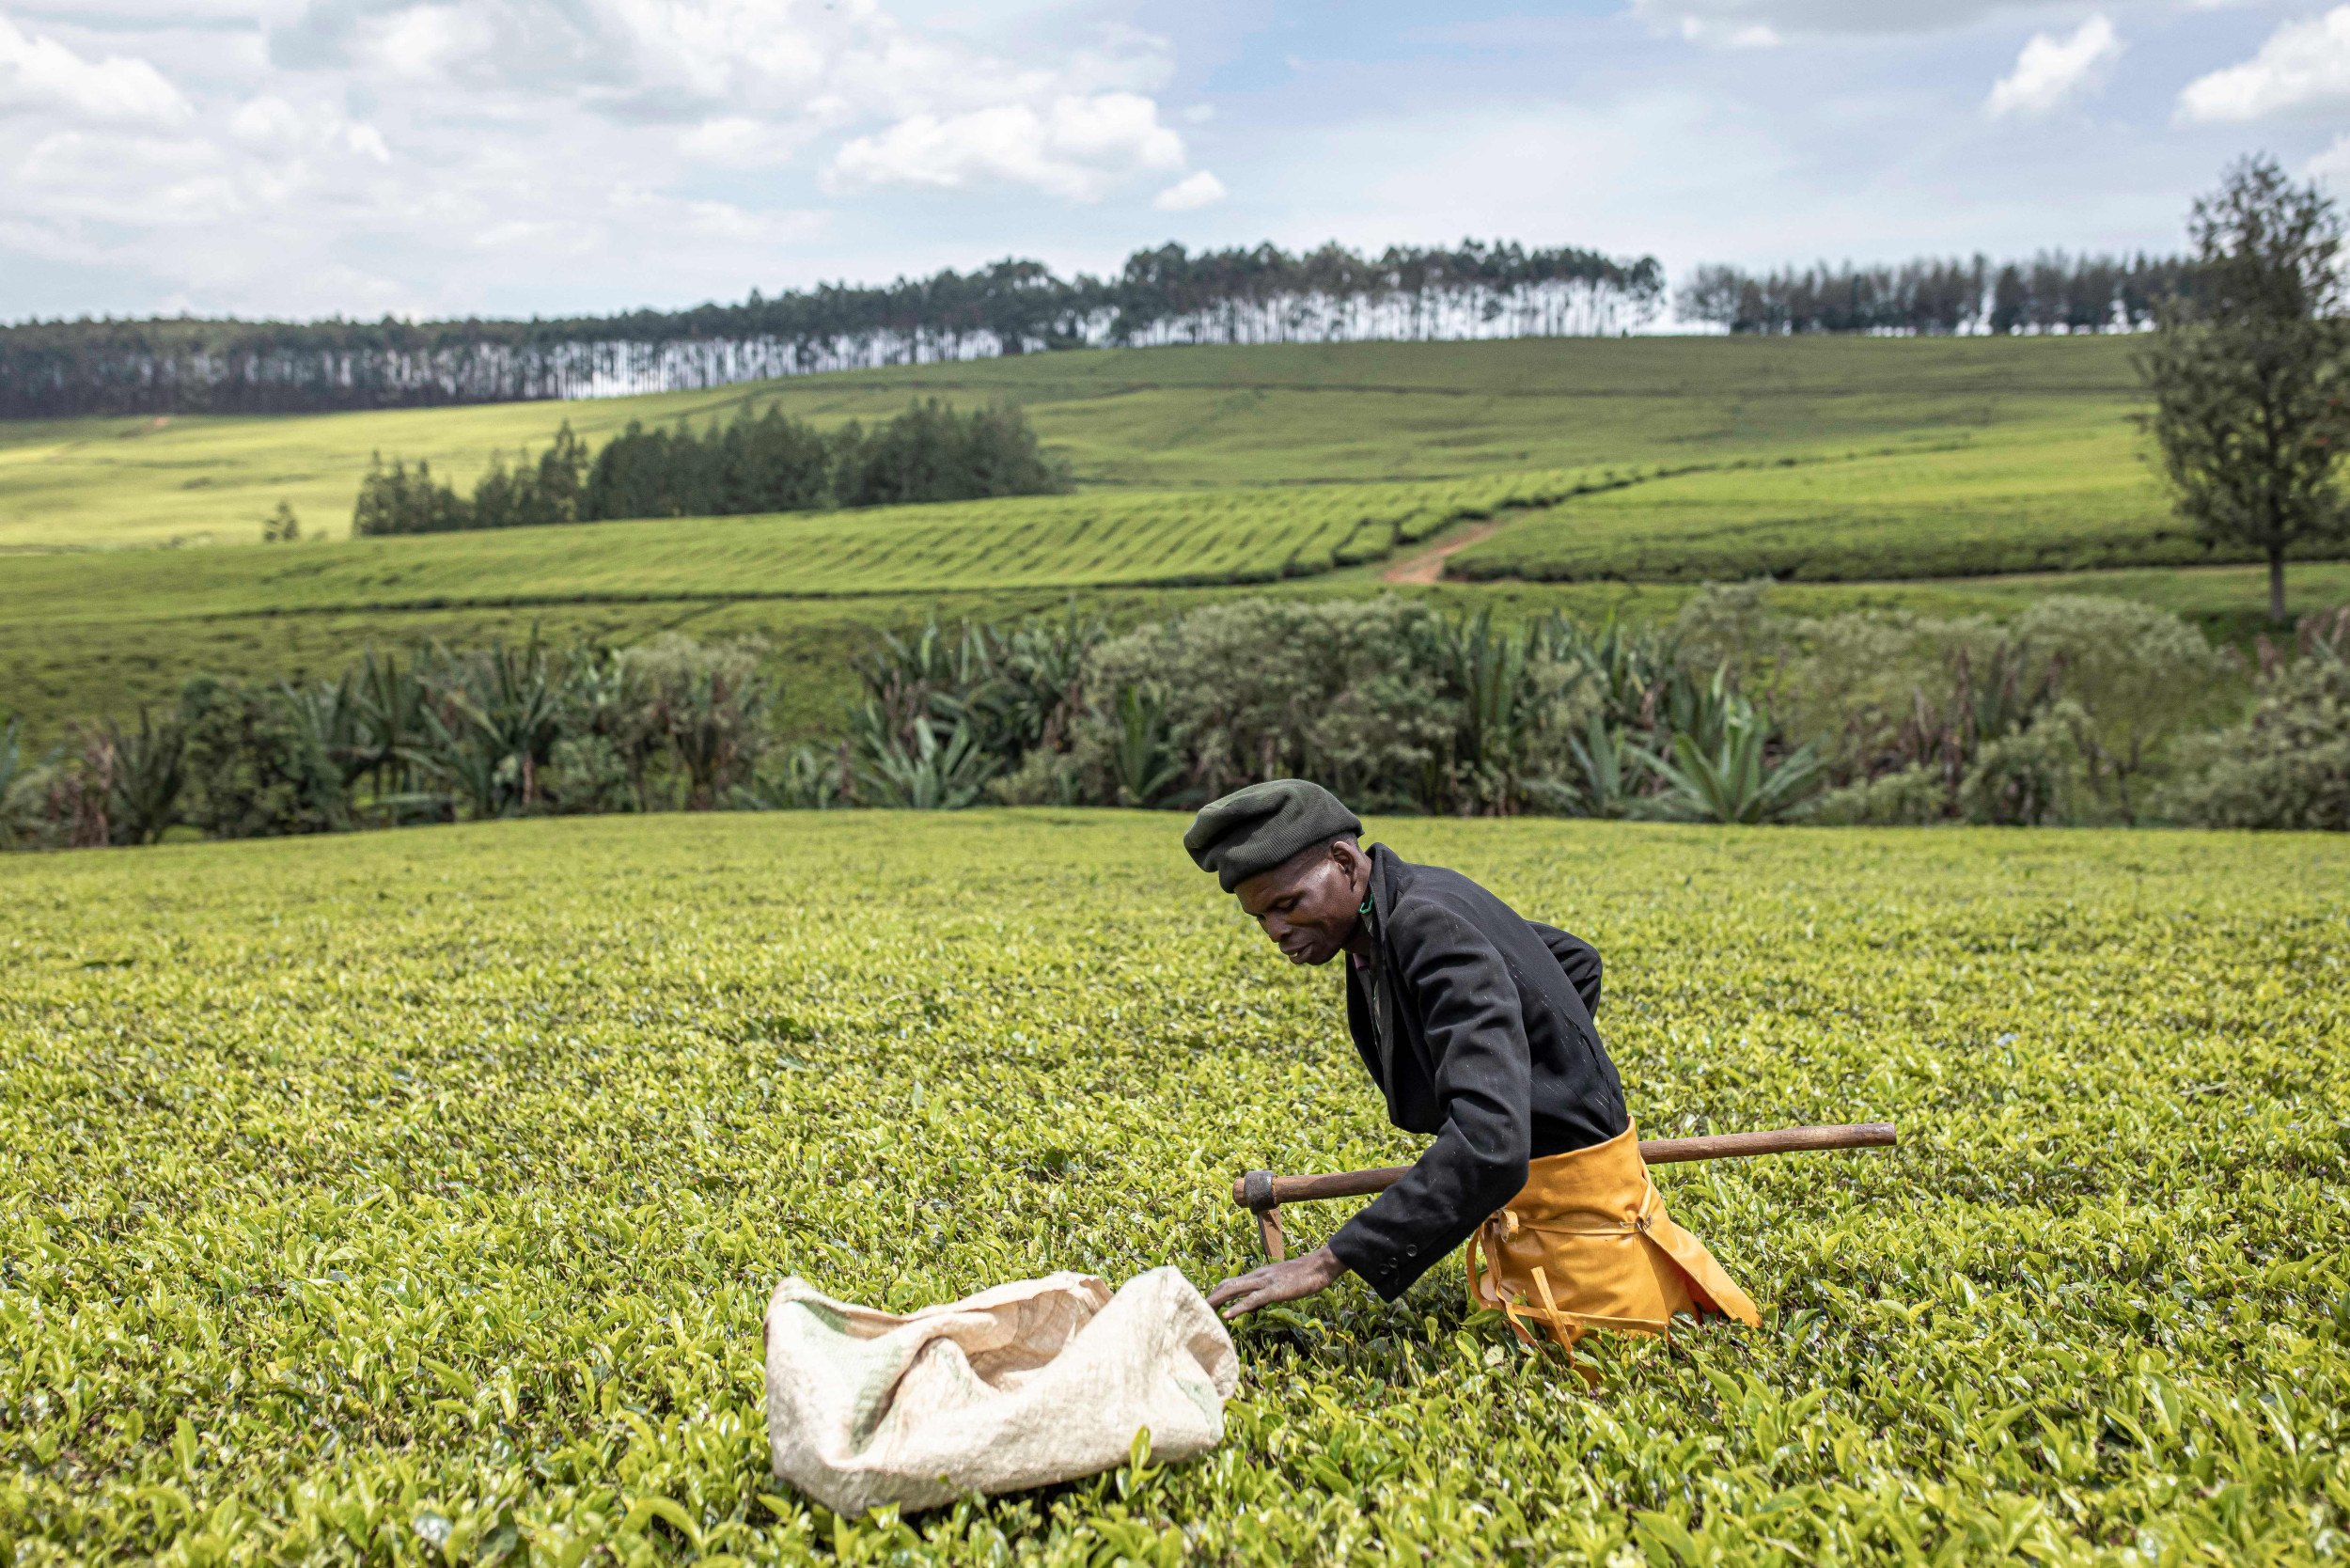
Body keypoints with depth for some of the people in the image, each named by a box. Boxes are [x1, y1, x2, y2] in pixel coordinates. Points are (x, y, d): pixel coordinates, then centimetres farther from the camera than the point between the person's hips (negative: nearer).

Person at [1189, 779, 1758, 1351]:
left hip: (1576, 1202, -10)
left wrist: (1332, 1261, -40)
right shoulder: (1416, 899, 0)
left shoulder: (1429, 927, -31)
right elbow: (1577, 960, 18)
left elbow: (1489, 1146, -41)